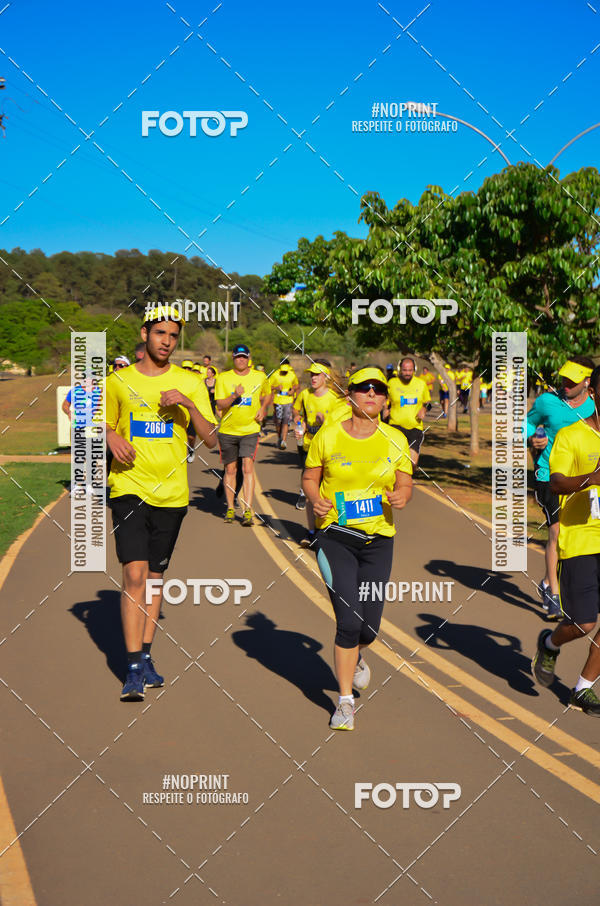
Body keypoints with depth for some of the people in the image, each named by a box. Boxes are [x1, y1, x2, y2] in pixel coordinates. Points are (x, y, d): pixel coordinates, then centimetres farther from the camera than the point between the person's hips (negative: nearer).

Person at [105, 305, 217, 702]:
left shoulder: (190, 383, 4)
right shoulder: (119, 381, 4)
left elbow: (212, 439, -2)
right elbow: (103, 426, 15)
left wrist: (187, 403, -17)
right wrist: (111, 437, -8)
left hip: (172, 492, 2)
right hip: (129, 487, -2)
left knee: (156, 576, 11)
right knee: (135, 574, -13)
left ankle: (146, 659, 24)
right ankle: (134, 669, -8)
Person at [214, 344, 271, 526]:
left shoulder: (260, 377, 2)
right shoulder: (223, 378, -2)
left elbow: (268, 395, 21)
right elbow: (220, 404, -9)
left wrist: (262, 409, 3)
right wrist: (234, 396, -27)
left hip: (250, 430, -1)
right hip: (228, 430, 1)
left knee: (248, 466, -14)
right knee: (230, 469, 8)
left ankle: (248, 510, -14)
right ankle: (230, 508, 23)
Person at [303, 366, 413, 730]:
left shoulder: (395, 440, 4)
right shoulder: (329, 434, -1)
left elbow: (405, 484, 9)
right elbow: (310, 476, 7)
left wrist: (402, 496, -14)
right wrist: (316, 500, -13)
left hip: (378, 539, 2)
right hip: (335, 536, -2)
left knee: (370, 626, 4)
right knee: (349, 620, -12)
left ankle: (355, 655, 44)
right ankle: (346, 700, 8)